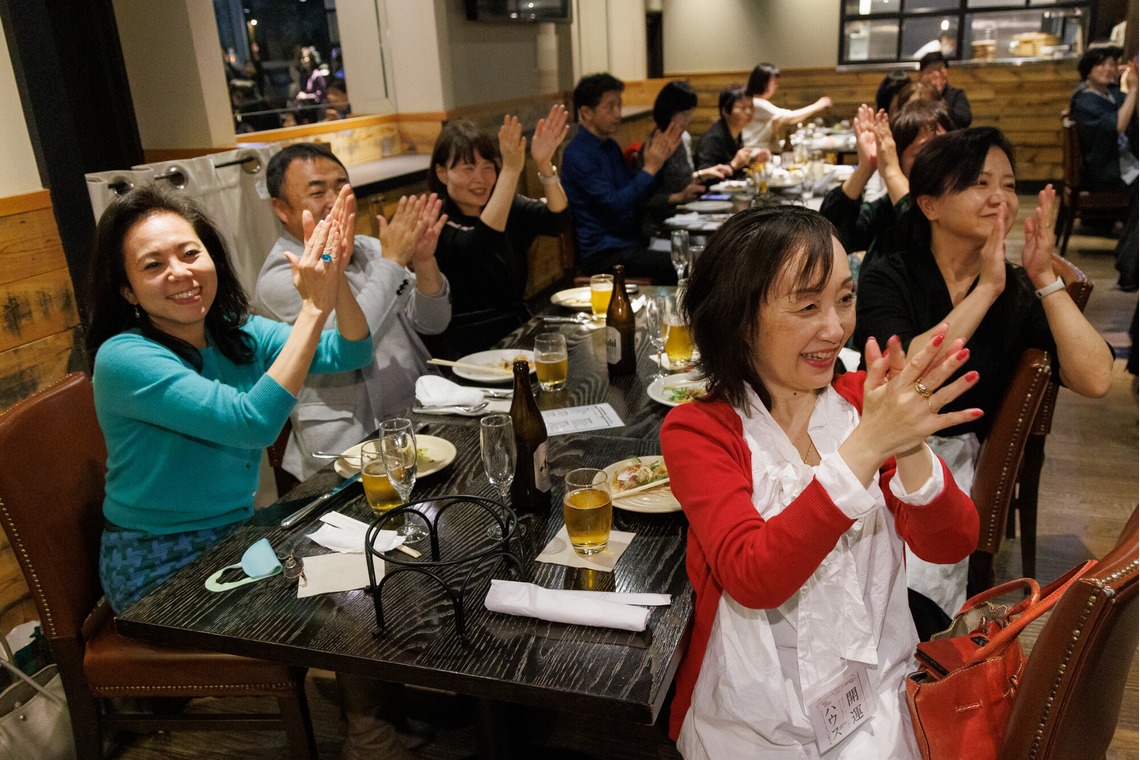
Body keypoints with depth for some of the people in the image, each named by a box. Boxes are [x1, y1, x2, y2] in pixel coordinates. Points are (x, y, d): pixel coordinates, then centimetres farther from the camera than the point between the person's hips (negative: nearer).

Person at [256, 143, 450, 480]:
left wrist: (423, 261, -11)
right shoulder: (281, 278, -9)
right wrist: (392, 261, -19)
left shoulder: (369, 247, 10)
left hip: (421, 416, 7)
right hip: (355, 444, -7)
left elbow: (432, 323, 8)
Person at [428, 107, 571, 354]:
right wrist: (511, 171, -32)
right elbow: (476, 246, -28)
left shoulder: (509, 207, 7)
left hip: (520, 331, 6)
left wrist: (544, 165, -27)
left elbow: (558, 220, -10)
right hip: (471, 349, -6)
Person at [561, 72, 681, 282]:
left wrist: (659, 159, 4)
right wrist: (649, 168, -15)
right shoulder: (577, 155, -14)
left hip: (631, 242, 9)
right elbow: (614, 205, -22)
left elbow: (637, 193, 17)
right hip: (603, 254, -9)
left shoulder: (610, 146, 14)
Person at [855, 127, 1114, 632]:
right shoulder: (887, 279, -1)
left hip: (954, 463, 2)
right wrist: (986, 289, -16)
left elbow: (1095, 380, -8)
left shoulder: (1017, 292, 6)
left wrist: (1044, 279, -11)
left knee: (914, 592, -23)